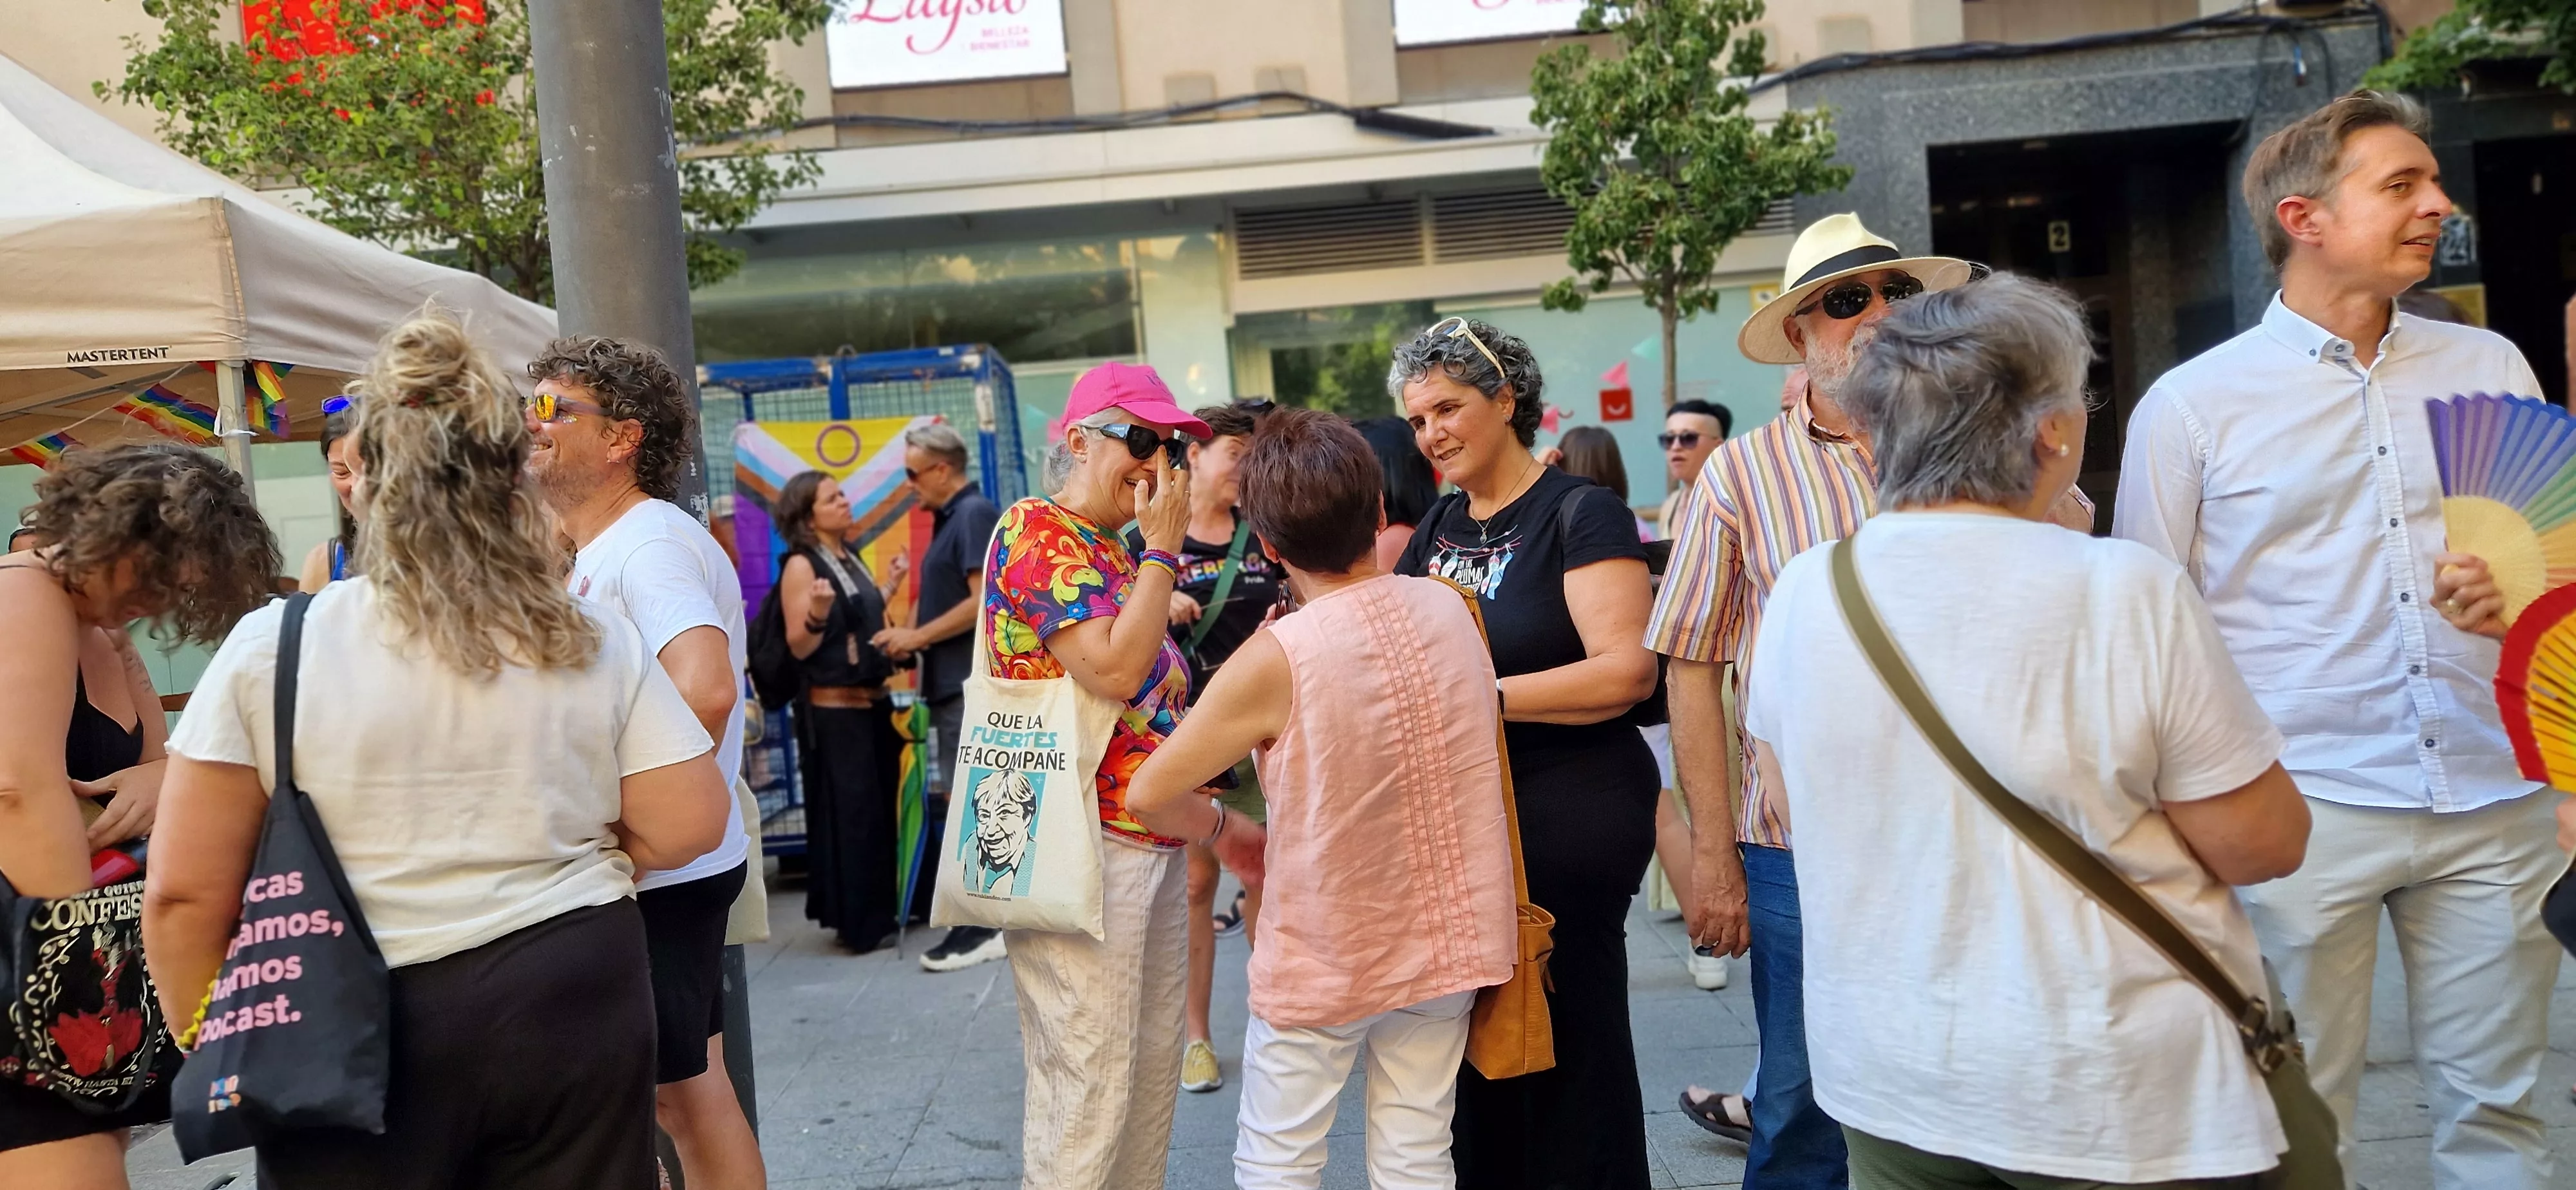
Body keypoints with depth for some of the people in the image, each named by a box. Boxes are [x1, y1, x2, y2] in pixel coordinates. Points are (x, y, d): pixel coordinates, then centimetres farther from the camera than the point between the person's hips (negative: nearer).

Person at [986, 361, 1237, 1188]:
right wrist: (1163, 547, -12)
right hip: (1081, 844, -10)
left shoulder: (1114, 551, 18)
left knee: (1152, 1073, 15)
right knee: (1087, 1085, -7)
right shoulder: (1038, 530, -10)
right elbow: (1113, 669, -21)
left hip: (1151, 839, 10)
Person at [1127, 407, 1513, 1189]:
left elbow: (1150, 796, -14)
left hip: (1326, 956, -4)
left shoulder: (1278, 657, -21)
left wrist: (1224, 828, 5)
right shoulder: (1449, 607, -6)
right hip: (1448, 942, 5)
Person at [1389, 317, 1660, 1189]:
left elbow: (1626, 671, -19)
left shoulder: (1580, 514, -9)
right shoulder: (1436, 527, 13)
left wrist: (1484, 696, -23)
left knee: (1568, 1045, 3)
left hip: (1570, 816, -7)